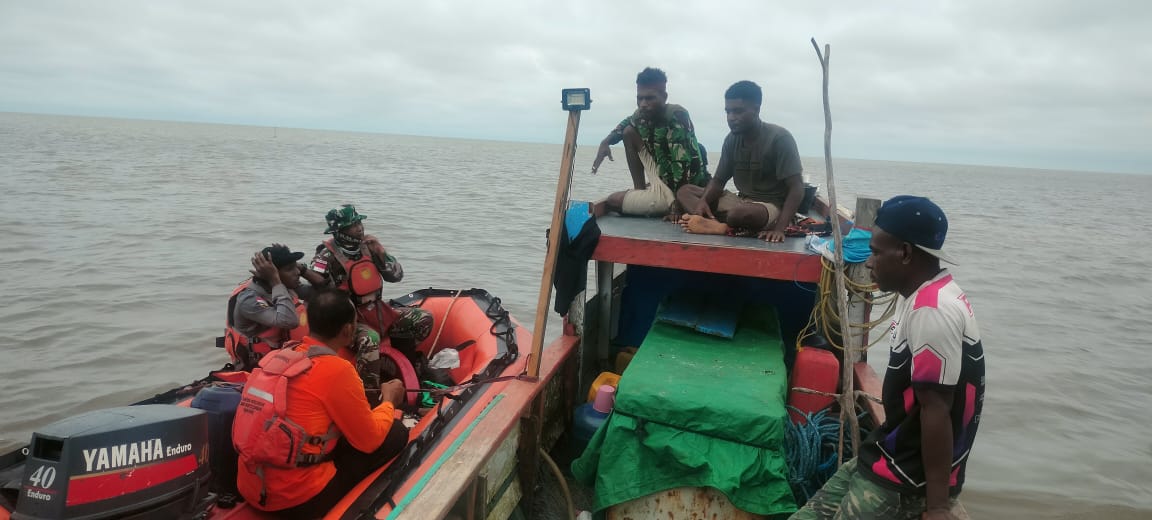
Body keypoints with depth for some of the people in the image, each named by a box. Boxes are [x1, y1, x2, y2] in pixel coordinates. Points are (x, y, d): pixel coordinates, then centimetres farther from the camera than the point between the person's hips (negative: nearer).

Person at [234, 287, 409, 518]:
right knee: (396, 432, 3)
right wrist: (389, 402, 12)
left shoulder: (273, 358, 4)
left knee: (343, 431, 25)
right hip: (298, 500, -7)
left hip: (249, 490, 8)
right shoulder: (337, 369, -16)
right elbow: (369, 440, -5)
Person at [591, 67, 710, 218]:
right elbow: (625, 124, 18)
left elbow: (685, 162, -33)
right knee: (629, 131, 11)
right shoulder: (643, 115, -4)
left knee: (610, 202, 0)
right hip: (663, 182, 8)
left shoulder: (677, 116, -26)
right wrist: (606, 142, -1)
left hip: (675, 192, -8)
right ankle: (640, 190, 14)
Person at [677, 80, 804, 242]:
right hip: (741, 201, 7)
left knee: (739, 214, -41)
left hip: (771, 207, -7)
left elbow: (796, 188, -19)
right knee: (684, 191, -6)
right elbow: (718, 180, 7)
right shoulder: (732, 139, 3)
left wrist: (779, 228, -31)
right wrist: (703, 201, -17)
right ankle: (716, 225, -30)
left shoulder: (779, 138, -15)